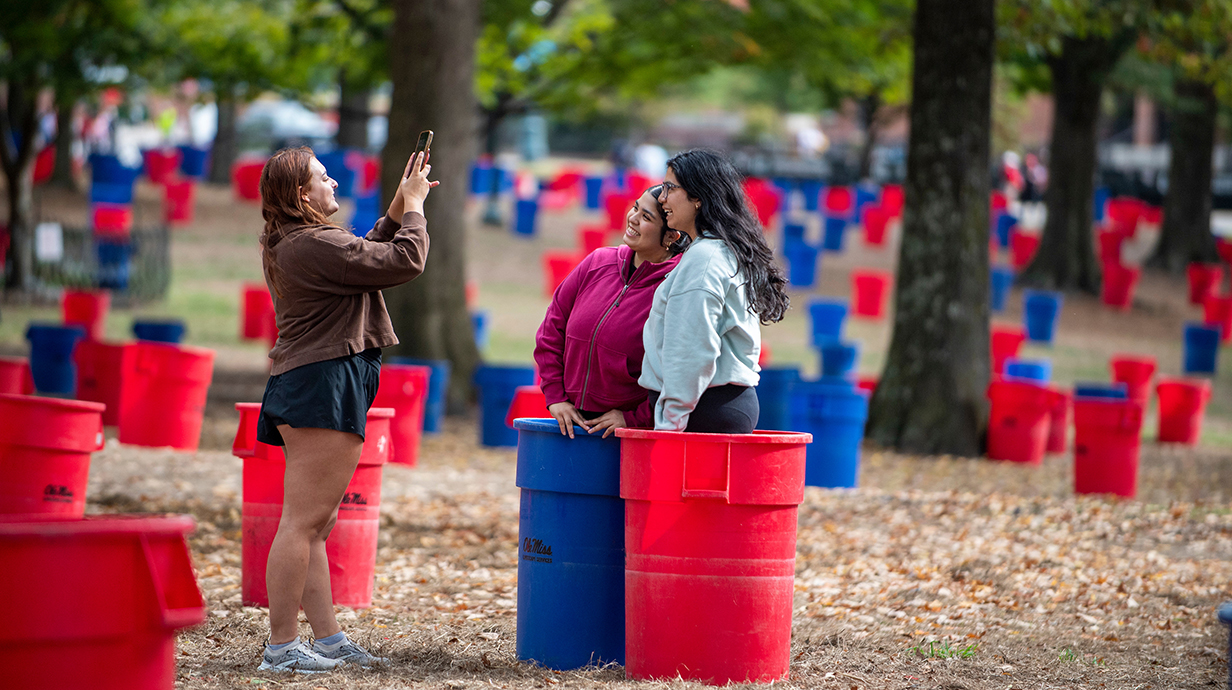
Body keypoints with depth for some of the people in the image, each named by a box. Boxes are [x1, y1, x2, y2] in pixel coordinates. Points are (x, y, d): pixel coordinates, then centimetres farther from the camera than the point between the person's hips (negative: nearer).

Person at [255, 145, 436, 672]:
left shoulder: (286, 246, 15)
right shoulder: (315, 244, -16)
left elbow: (365, 256, 27)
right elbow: (406, 262, -12)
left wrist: (397, 211, 20)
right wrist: (413, 208, 3)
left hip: (305, 388, 11)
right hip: (325, 387, -11)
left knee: (315, 525, 13)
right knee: (303, 521, -9)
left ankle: (328, 638, 18)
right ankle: (280, 646, -9)